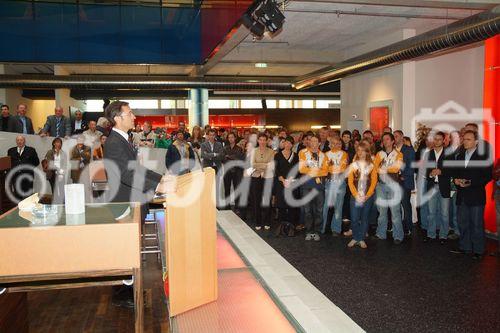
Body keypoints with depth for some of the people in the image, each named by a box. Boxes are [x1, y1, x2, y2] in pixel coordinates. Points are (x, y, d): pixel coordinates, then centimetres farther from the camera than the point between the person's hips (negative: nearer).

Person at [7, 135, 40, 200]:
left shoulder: (31, 150, 5)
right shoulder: (11, 151, 12)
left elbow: (36, 162, 7)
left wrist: (29, 167, -1)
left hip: (27, 177, -2)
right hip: (15, 177, 2)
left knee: (28, 197, -1)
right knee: (17, 197, 3)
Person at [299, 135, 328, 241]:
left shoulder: (323, 155, 12)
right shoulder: (303, 152, 5)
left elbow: (325, 171, 0)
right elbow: (301, 169, -7)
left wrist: (310, 171, -11)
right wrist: (317, 170, -6)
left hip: (319, 184, 2)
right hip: (306, 184, -2)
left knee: (319, 209, 3)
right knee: (307, 209, 3)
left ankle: (316, 231, 12)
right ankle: (309, 231, 11)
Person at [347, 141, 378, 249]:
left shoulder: (371, 166, 6)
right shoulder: (353, 165, 5)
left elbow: (373, 182, 0)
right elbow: (350, 181, 0)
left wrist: (366, 196, -9)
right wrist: (356, 195, -10)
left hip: (368, 197, 0)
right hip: (355, 196, 0)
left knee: (365, 218, 6)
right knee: (354, 218, -2)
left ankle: (361, 239, 16)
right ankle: (355, 238, 13)